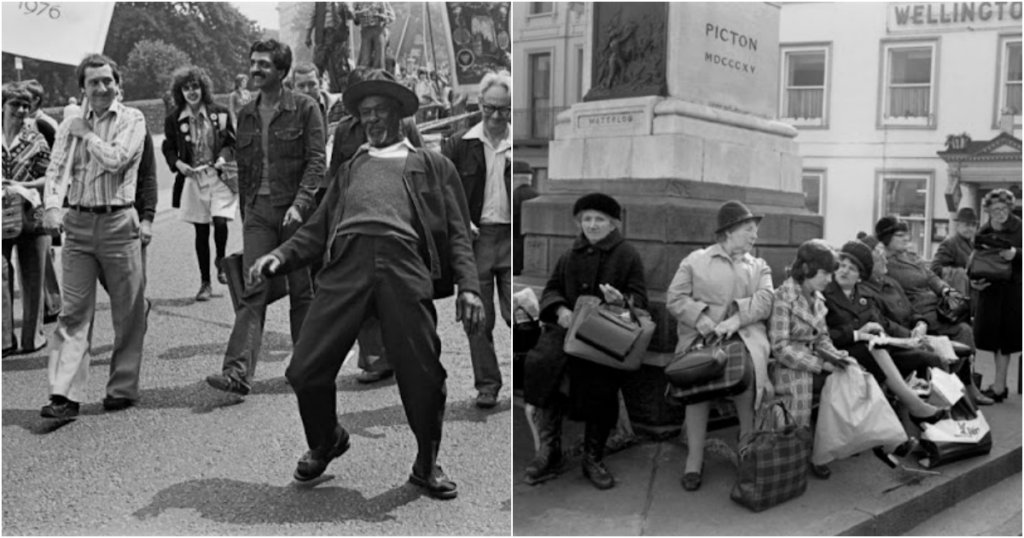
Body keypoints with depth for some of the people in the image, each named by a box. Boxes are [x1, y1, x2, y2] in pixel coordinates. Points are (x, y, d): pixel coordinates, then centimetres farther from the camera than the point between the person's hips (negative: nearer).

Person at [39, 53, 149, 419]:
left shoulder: (132, 119, 3)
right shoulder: (71, 125, 12)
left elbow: (116, 159, -13)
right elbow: (56, 169, 1)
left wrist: (85, 133, 0)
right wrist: (52, 207, -15)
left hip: (118, 222, -2)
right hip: (78, 224, 3)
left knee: (128, 312, 4)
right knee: (74, 311, 0)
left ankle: (123, 389, 17)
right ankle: (65, 395, 0)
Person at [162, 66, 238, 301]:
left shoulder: (219, 113, 0)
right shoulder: (174, 119, 2)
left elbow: (232, 142, 7)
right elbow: (169, 148, 10)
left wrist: (224, 157, -12)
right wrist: (178, 163, -9)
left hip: (220, 177, -1)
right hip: (192, 178, 1)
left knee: (220, 221, -19)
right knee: (201, 231, 5)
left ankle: (220, 260, 14)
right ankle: (205, 283, 17)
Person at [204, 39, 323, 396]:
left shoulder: (304, 109, -2)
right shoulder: (246, 115, 13)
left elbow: (316, 162, -9)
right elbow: (243, 168, 18)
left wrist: (300, 204, -20)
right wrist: (245, 211, 16)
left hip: (295, 210, -3)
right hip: (257, 211, 4)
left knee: (302, 290, 6)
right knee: (253, 290, -6)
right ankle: (238, 372, -11)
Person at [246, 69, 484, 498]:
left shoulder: (432, 165, 23)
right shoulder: (350, 168, 31)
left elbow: (456, 232, 13)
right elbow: (319, 227, 23)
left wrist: (468, 285, -2)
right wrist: (281, 255, 5)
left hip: (404, 265, -2)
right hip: (346, 264, 3)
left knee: (423, 376, -7)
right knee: (306, 371, -5)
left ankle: (427, 465, 18)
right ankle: (324, 443, 26)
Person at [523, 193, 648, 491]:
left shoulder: (627, 254, 8)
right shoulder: (570, 254, 19)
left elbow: (640, 298, 5)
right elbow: (551, 289, 19)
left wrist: (621, 300, -18)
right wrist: (561, 309, -2)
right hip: (568, 324, 2)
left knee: (600, 379, -22)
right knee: (540, 362, -24)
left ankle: (593, 457, 0)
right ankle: (549, 451, -14)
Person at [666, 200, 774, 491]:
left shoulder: (759, 267, 24)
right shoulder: (695, 260, 15)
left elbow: (764, 301, 5)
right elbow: (675, 298, 4)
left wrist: (735, 320, -15)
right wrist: (705, 322, -13)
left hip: (745, 333, 2)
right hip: (702, 333, -1)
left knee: (748, 368, -32)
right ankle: (694, 459, -24)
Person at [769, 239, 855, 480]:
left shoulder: (817, 298, 11)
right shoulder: (784, 297, -14)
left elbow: (822, 338, 15)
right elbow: (781, 347, -19)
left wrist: (838, 356, -6)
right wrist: (820, 364, -22)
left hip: (812, 363, 7)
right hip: (788, 367, -7)